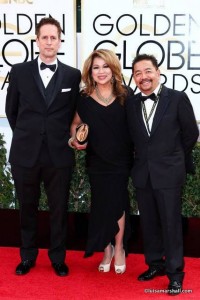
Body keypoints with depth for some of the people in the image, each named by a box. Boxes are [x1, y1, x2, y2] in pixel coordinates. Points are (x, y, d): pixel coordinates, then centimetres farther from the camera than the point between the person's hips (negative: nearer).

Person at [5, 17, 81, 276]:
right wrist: (25, 136, 13)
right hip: (25, 153, 1)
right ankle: (28, 256, 32)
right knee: (27, 208, 14)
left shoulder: (73, 75, 1)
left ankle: (58, 258, 28)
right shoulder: (19, 71, 3)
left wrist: (62, 136, 7)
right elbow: (11, 110, 11)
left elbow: (74, 112, 9)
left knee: (59, 209, 10)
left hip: (59, 155, 0)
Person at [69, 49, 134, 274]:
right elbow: (76, 123, 12)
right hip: (96, 161, 1)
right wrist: (75, 140, -7)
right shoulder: (84, 98, -1)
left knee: (117, 203, 2)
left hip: (120, 161, -1)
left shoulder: (125, 95, -4)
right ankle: (106, 249, 27)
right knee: (101, 205, 9)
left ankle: (119, 248, 24)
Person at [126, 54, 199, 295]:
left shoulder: (178, 98, -6)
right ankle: (155, 264, 29)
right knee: (148, 224, 13)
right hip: (142, 173, 4)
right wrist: (143, 159, 5)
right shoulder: (131, 103, 5)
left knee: (171, 224, 3)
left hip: (168, 173, -4)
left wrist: (175, 159, 8)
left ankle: (175, 273, 16)